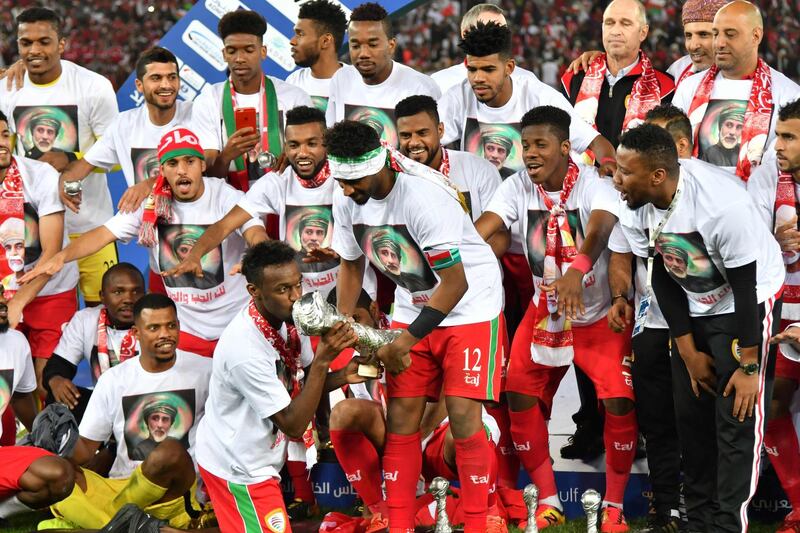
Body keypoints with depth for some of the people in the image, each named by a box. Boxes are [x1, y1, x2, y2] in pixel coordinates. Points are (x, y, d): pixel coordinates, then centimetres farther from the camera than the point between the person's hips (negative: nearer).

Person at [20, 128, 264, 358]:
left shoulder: (226, 197, -13)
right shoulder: (150, 205, -3)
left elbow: (255, 235, -29)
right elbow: (104, 234, -7)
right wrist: (61, 256, -25)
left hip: (236, 323, -3)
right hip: (185, 327, 3)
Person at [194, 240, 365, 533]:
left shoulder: (289, 317, -7)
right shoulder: (245, 349, -31)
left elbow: (306, 382, 7)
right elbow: (293, 425, -26)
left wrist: (343, 376, -12)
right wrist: (323, 359, -30)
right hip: (238, 469, -8)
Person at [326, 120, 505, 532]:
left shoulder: (425, 195, -30)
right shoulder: (346, 200, -8)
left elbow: (455, 283, -26)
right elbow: (351, 265, 10)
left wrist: (407, 340, -23)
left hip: (470, 305, -6)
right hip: (413, 308, 6)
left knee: (463, 414, -13)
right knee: (401, 415, -1)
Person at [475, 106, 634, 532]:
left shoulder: (593, 184, -22)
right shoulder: (518, 187, -9)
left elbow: (600, 226, -42)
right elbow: (481, 229, -21)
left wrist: (576, 272, -63)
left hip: (599, 313, -4)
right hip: (544, 312, 4)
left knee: (619, 401, -16)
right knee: (519, 396, -5)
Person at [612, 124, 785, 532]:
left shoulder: (723, 206, -35)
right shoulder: (635, 208, -17)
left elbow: (746, 288, -25)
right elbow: (662, 277, -4)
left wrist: (750, 365, -19)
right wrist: (689, 351, -1)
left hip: (747, 302, -6)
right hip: (690, 307, 6)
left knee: (736, 418, -10)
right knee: (691, 416, 7)